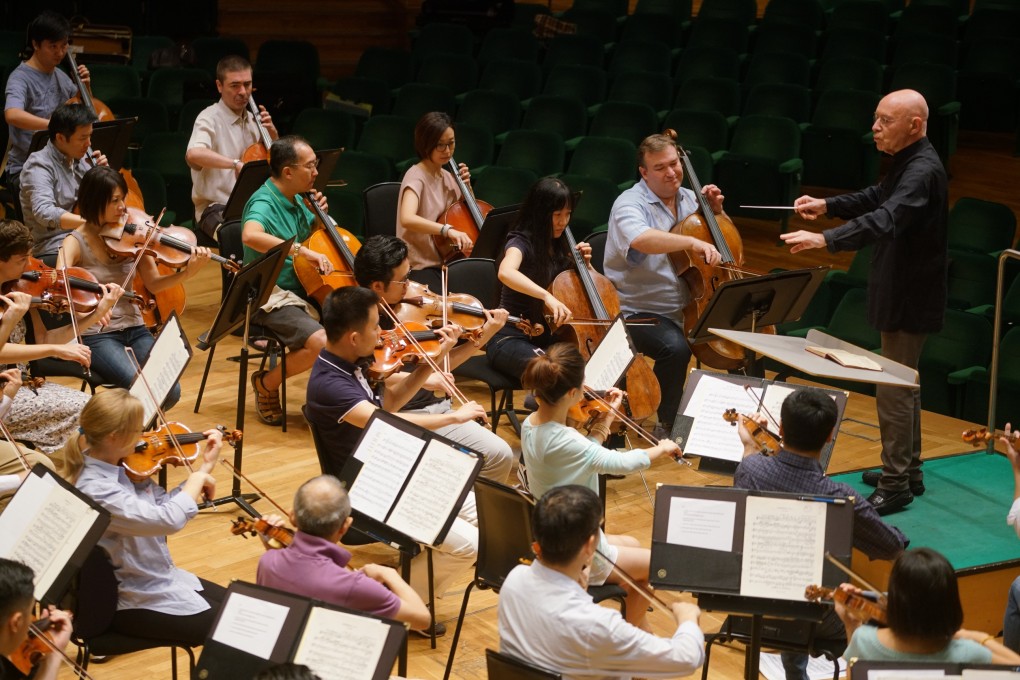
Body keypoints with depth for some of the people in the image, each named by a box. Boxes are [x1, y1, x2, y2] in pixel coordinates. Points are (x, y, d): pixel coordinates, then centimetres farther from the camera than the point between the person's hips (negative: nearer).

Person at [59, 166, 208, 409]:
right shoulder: (76, 242, -7)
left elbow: (153, 284, 2)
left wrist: (188, 272, -16)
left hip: (135, 329, 4)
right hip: (97, 336, -4)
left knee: (170, 392, -17)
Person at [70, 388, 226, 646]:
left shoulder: (120, 468, -2)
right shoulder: (96, 490, -30)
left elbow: (166, 505, 8)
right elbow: (170, 519, -38)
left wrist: (204, 465, 1)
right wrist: (197, 480, -21)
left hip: (161, 578, 9)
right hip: (134, 603, -9)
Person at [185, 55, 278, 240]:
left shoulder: (252, 121, 14)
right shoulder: (210, 118, -8)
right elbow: (194, 154, -30)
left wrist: (273, 134, 6)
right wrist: (236, 163, -38)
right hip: (216, 210, -7)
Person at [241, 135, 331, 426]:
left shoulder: (296, 200, 9)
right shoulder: (264, 202, -17)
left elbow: (311, 235, 28)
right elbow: (251, 236, -41)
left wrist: (318, 215, 6)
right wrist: (301, 250, -41)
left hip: (302, 292, 9)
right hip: (271, 298, -9)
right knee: (321, 343, -30)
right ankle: (266, 385, -4)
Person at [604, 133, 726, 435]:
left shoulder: (688, 198, 10)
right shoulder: (630, 204, -13)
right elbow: (639, 239, -38)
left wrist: (716, 210, 4)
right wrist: (692, 243, -42)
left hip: (688, 308, 7)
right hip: (640, 311, -7)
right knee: (676, 349, -34)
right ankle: (668, 423, -12)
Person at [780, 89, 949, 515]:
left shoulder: (923, 172, -24)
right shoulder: (908, 163, 7)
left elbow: (885, 219, -39)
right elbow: (878, 197, 23)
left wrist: (825, 239, -49)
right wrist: (828, 205, 10)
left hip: (910, 300, -11)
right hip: (901, 292, 11)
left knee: (894, 391, -4)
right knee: (903, 384, 20)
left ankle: (894, 486, 4)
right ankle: (909, 473, 32)